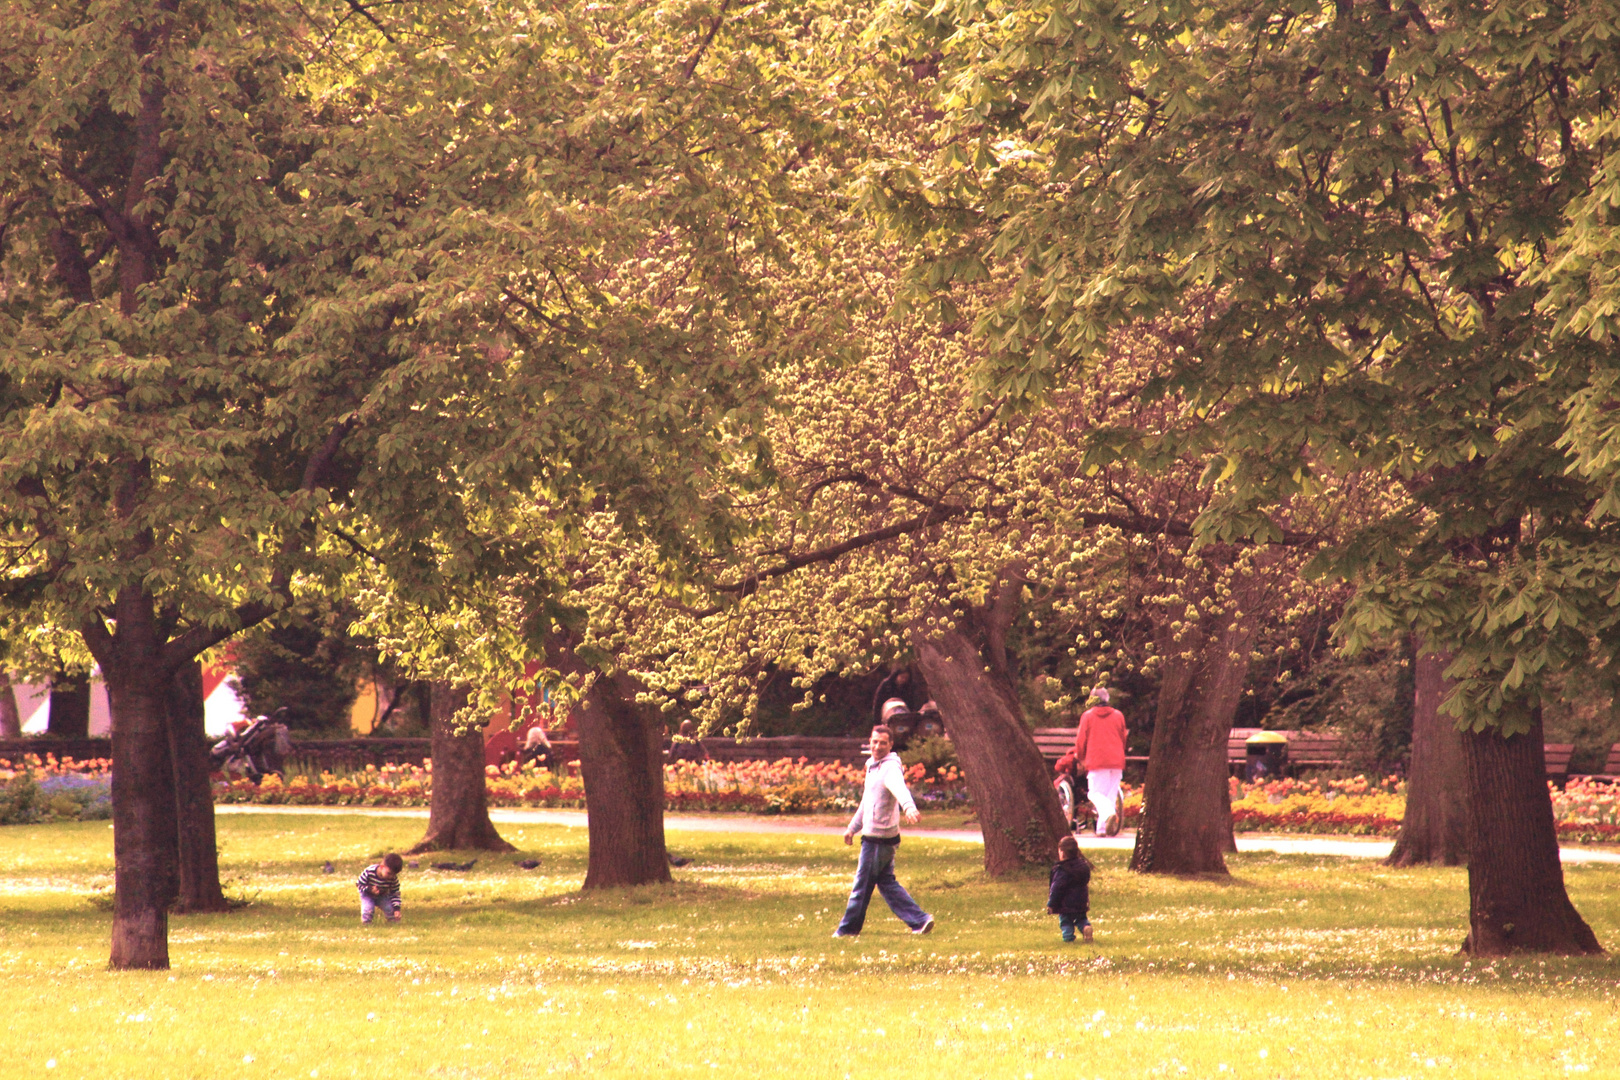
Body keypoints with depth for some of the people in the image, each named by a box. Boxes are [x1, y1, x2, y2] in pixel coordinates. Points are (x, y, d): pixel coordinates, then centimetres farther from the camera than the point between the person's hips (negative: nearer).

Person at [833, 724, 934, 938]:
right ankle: (919, 919, 10)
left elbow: (899, 788, -39)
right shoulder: (873, 766, 15)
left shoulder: (890, 768, -17)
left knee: (862, 884, 3)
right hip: (873, 835, 10)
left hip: (879, 838, -10)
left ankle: (848, 928, 14)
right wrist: (852, 828, 32)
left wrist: (909, 807, -58)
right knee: (886, 882, 13)